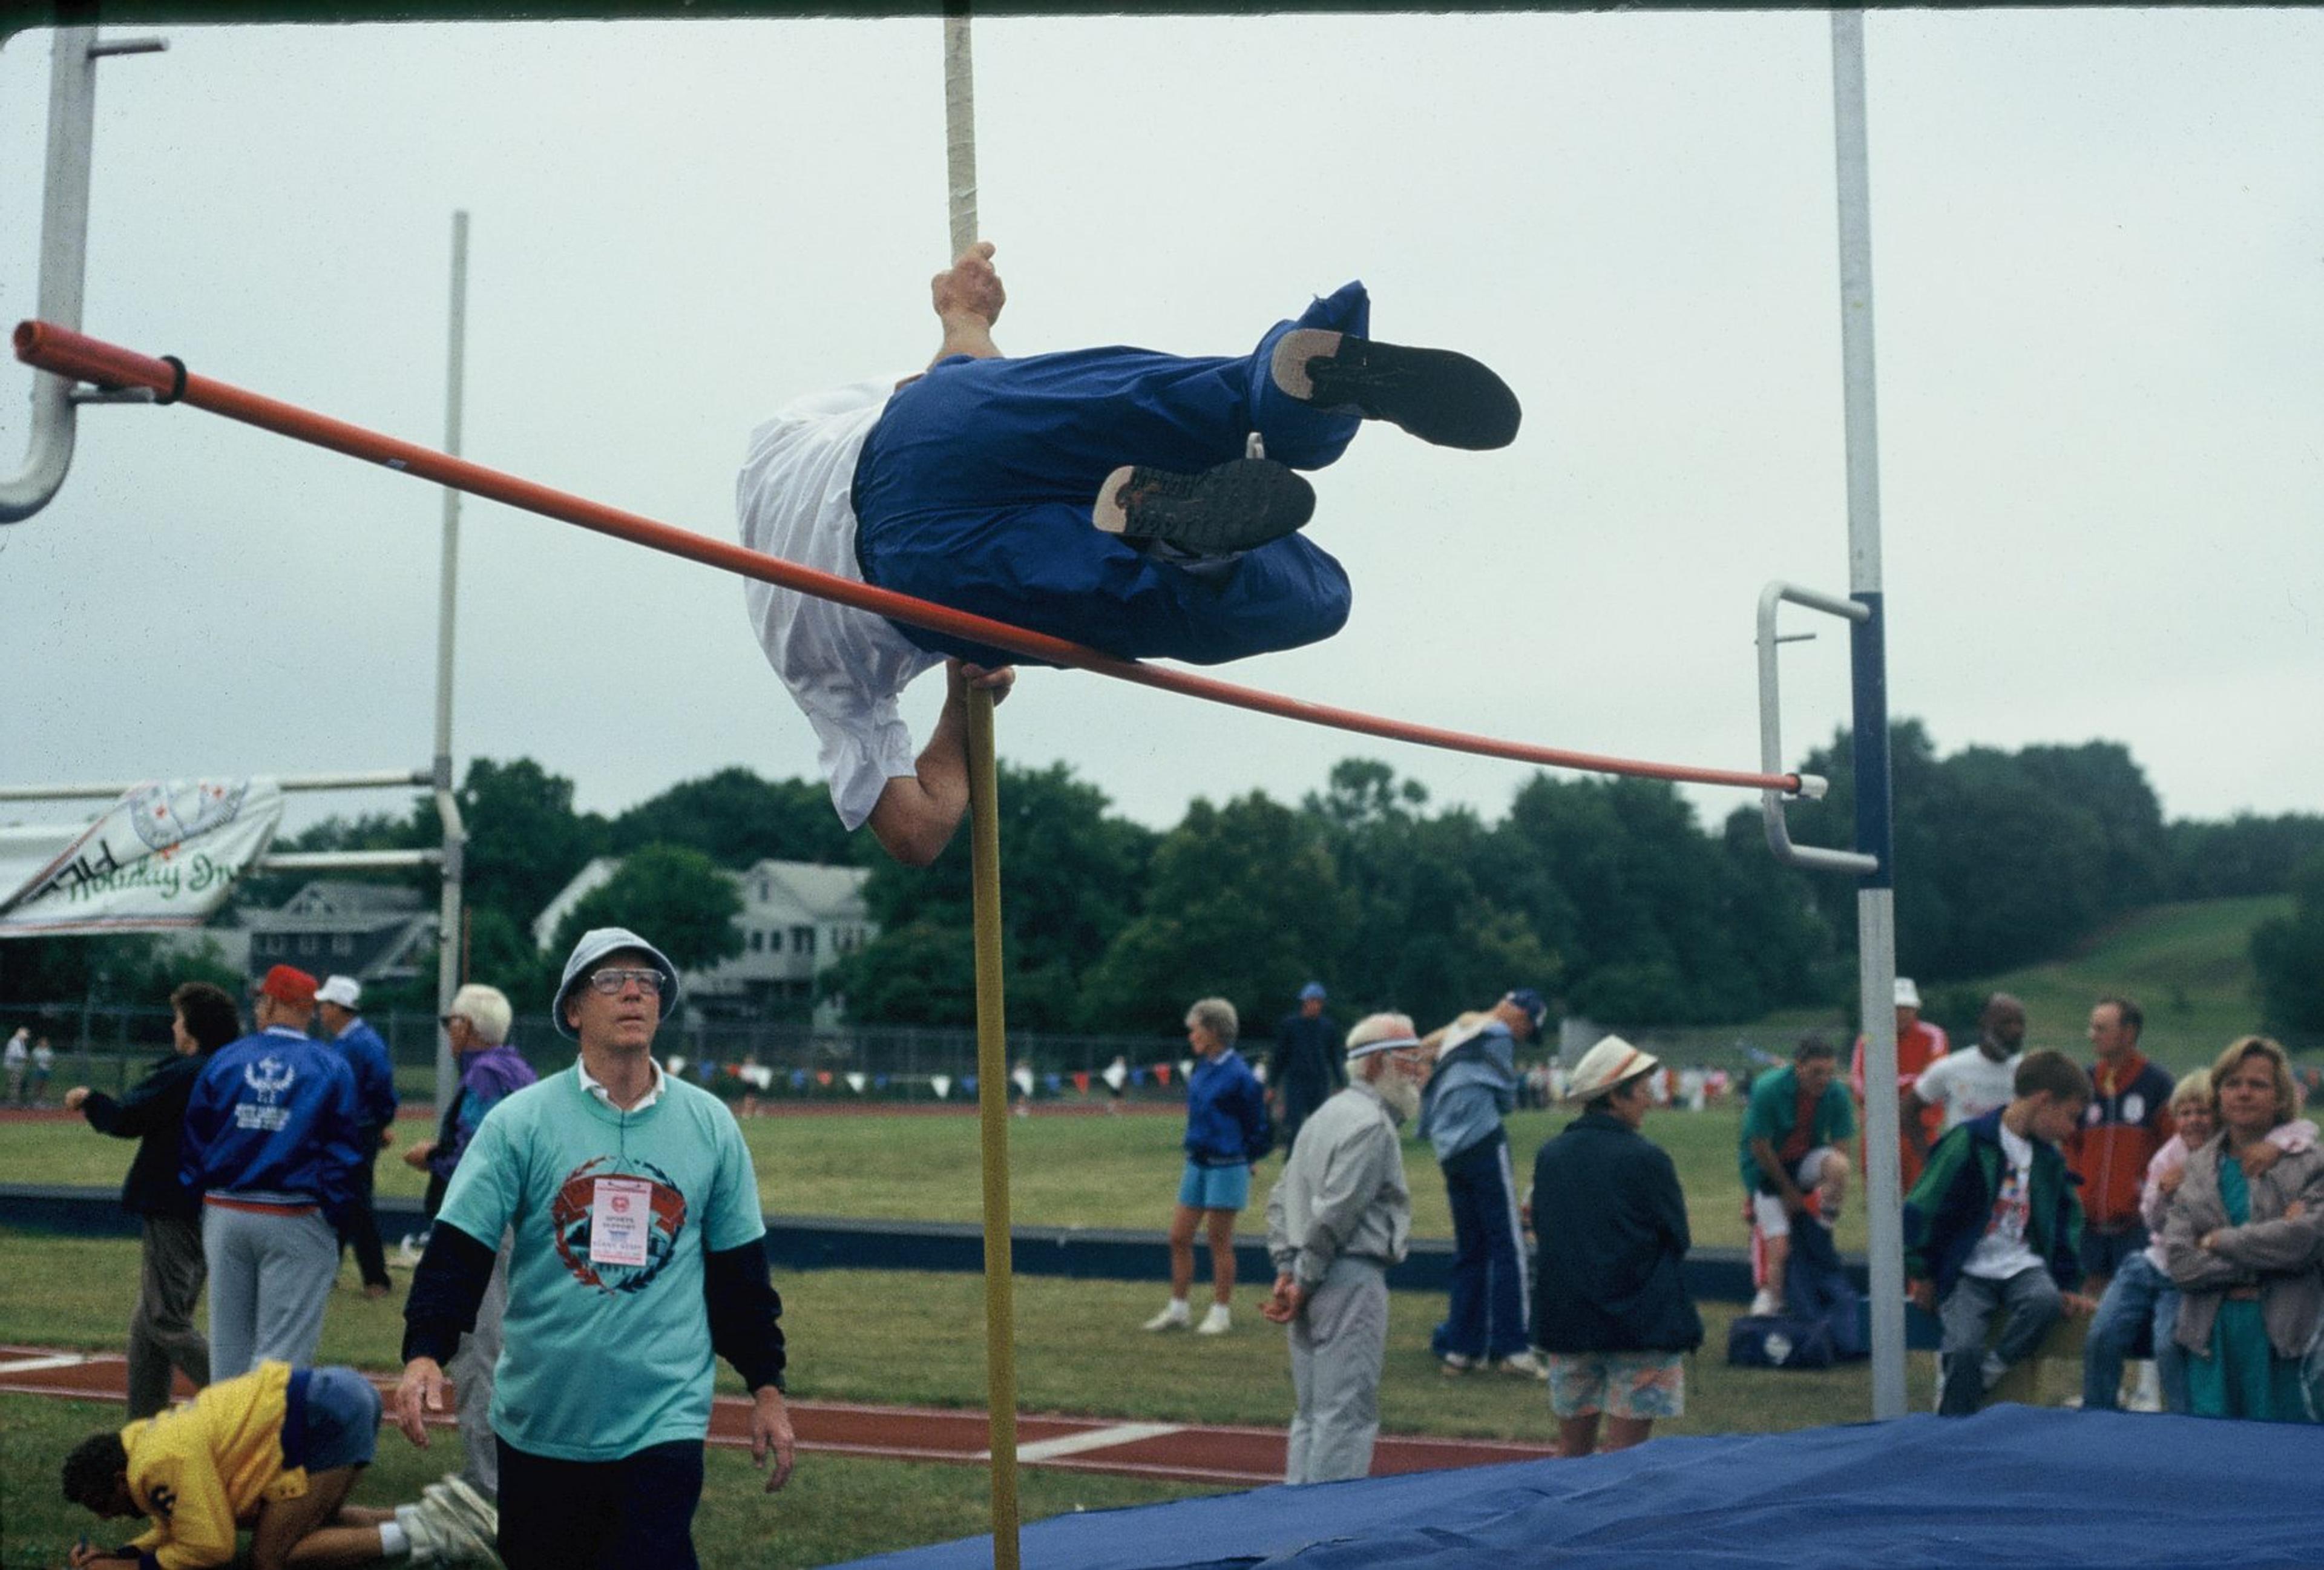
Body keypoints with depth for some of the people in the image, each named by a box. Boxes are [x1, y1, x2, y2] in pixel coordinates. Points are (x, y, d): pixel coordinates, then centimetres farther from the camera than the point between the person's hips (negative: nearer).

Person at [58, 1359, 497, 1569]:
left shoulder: (162, 1465, -11)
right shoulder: (151, 1439, 18)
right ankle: (432, 1515, 11)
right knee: (308, 1523, 27)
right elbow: (177, 1530, 26)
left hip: (328, 1417, -11)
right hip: (337, 1390, 11)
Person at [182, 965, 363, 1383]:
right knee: (283, 1349, -4)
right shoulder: (332, 1068, -3)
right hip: (296, 1222, -3)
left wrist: (199, 1212, 14)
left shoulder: (224, 1059, 5)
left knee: (228, 1345, 13)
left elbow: (193, 1144, 7)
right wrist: (335, 1224, 0)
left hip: (225, 1217, 3)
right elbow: (341, 1156, -6)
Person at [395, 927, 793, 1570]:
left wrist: (766, 1386, 10)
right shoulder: (520, 1120, -2)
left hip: (664, 1421, 0)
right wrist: (424, 1354, -19)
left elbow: (740, 1269, 11)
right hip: (538, 1422, 0)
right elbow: (458, 1247, -5)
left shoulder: (711, 1125, 4)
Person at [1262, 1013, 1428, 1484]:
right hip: (1352, 1278, -10)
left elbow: (1281, 1197, 18)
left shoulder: (1329, 1114, 18)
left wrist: (1287, 1270, 11)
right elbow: (1335, 1212, -19)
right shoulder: (1371, 1124, -13)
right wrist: (1303, 1280, -11)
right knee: (1348, 1413, -7)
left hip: (1315, 1284, 10)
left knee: (1312, 1411, 15)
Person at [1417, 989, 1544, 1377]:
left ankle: (1461, 1348, 13)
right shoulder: (1497, 1035, -5)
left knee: (1470, 1250, 13)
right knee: (1508, 1246, -6)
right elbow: (1506, 1097, -2)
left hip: (1448, 1152, 8)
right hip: (1483, 1141, -8)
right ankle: (1512, 1348, -11)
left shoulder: (1457, 1029, 19)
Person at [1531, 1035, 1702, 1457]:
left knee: (1572, 1449, 13)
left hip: (1565, 1319, 5)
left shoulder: (1549, 1155, 5)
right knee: (1625, 1451, -1)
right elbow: (1678, 1240, -4)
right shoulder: (1646, 1158, -11)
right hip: (1640, 1323, -5)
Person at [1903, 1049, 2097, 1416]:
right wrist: (1921, 1275, -4)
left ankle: (1985, 1373, -15)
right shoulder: (1969, 1143, -9)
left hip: (2023, 1265, 5)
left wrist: (2068, 1285, 16)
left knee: (2046, 1302, -30)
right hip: (1967, 1271, -5)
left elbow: (2067, 1219, 24)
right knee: (1964, 1348, -27)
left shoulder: (2049, 1158, 12)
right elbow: (1920, 1210, -8)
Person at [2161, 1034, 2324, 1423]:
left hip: (2284, 1335, -2)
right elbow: (2178, 1260, -2)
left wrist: (2218, 1241, -7)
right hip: (2211, 1335, 3)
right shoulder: (2196, 1168, 10)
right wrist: (2266, 1260, -11)